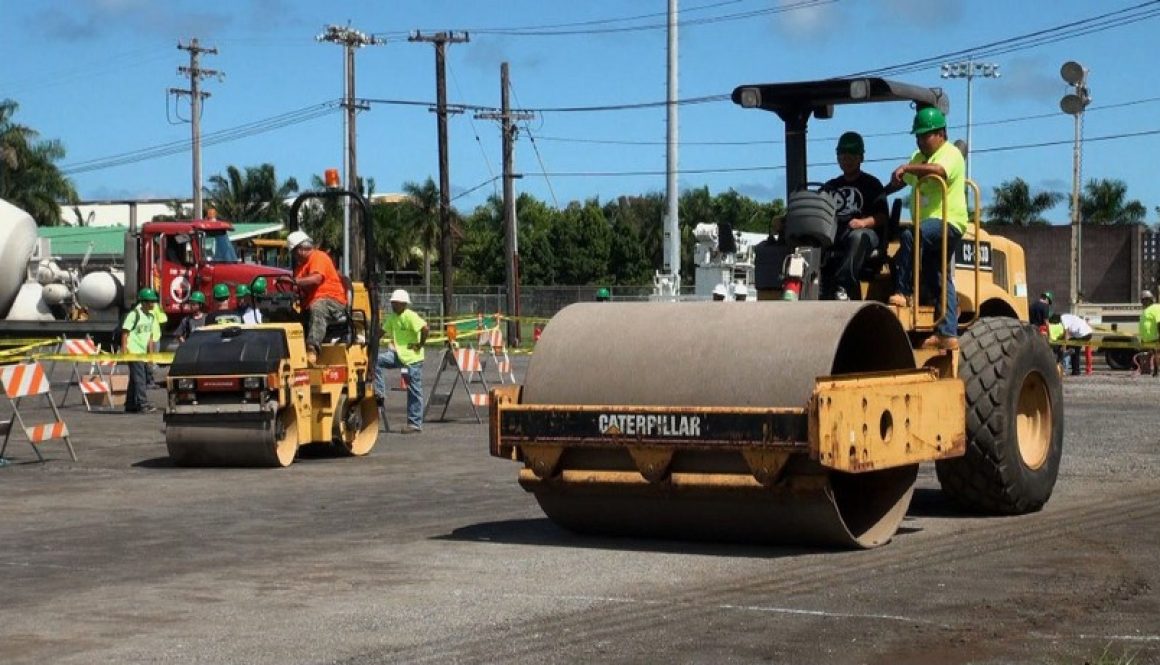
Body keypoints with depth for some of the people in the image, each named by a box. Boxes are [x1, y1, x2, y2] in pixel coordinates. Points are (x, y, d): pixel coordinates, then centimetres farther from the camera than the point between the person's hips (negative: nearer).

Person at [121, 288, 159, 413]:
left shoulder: (151, 316, 13)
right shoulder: (134, 314, -10)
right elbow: (125, 331, -13)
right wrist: (124, 348, -19)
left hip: (143, 352, 9)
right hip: (133, 351, -9)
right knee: (139, 378, -13)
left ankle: (130, 405, 20)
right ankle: (143, 404, -17)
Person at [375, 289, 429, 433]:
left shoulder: (410, 316, -17)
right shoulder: (392, 317, 8)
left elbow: (425, 328, -27)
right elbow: (383, 330, 20)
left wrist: (420, 345, -19)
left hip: (412, 358, -8)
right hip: (398, 354, 8)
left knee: (414, 391, -2)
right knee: (376, 360, -9)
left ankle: (415, 424, 3)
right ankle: (380, 393, -1)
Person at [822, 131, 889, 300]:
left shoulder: (871, 184, 17)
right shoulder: (830, 187, 29)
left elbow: (883, 217, 4)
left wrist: (863, 222, -15)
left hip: (865, 232, -3)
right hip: (833, 234, 3)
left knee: (857, 236, -40)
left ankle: (841, 286, -48)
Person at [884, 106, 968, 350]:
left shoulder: (951, 154, -7)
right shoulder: (919, 157, 21)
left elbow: (938, 170, -30)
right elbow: (900, 181, 30)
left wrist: (906, 168, -31)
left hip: (948, 223, -9)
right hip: (930, 225, 9)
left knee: (909, 237, -33)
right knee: (940, 281, 8)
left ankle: (903, 292, -26)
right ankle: (948, 333, 10)